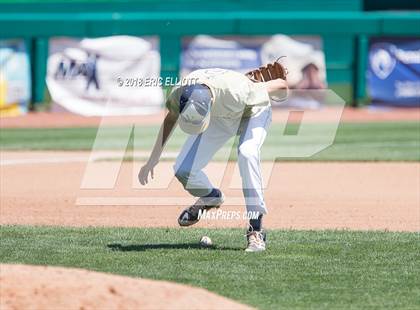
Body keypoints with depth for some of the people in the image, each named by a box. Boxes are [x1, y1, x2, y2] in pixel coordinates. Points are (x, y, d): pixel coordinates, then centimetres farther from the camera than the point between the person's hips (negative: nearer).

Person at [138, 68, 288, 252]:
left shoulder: (235, 92, -46)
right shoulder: (179, 93, -32)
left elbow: (281, 86, -28)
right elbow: (170, 118, -7)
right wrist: (152, 160, -6)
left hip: (253, 112, -4)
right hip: (221, 118, 4)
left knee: (247, 153, -35)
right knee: (183, 169, -10)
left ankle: (256, 229, -28)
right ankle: (210, 197, 26)